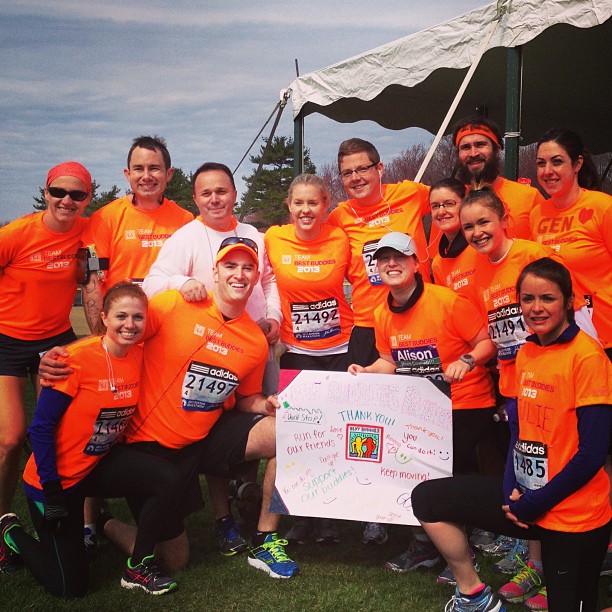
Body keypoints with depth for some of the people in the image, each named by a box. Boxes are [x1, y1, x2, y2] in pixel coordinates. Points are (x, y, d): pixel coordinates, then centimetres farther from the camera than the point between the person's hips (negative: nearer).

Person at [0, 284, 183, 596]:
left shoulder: (138, 356, -7)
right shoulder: (77, 358, -23)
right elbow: (41, 427, -19)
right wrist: (51, 493, -18)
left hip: (101, 462, 5)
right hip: (58, 476, -5)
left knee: (168, 479, -21)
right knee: (70, 587, 3)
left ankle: (138, 567, -1)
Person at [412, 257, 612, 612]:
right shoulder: (526, 353, 5)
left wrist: (535, 503, -15)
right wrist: (512, 487, -4)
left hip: (573, 516, -7)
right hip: (525, 498, 7)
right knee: (427, 499, 2)